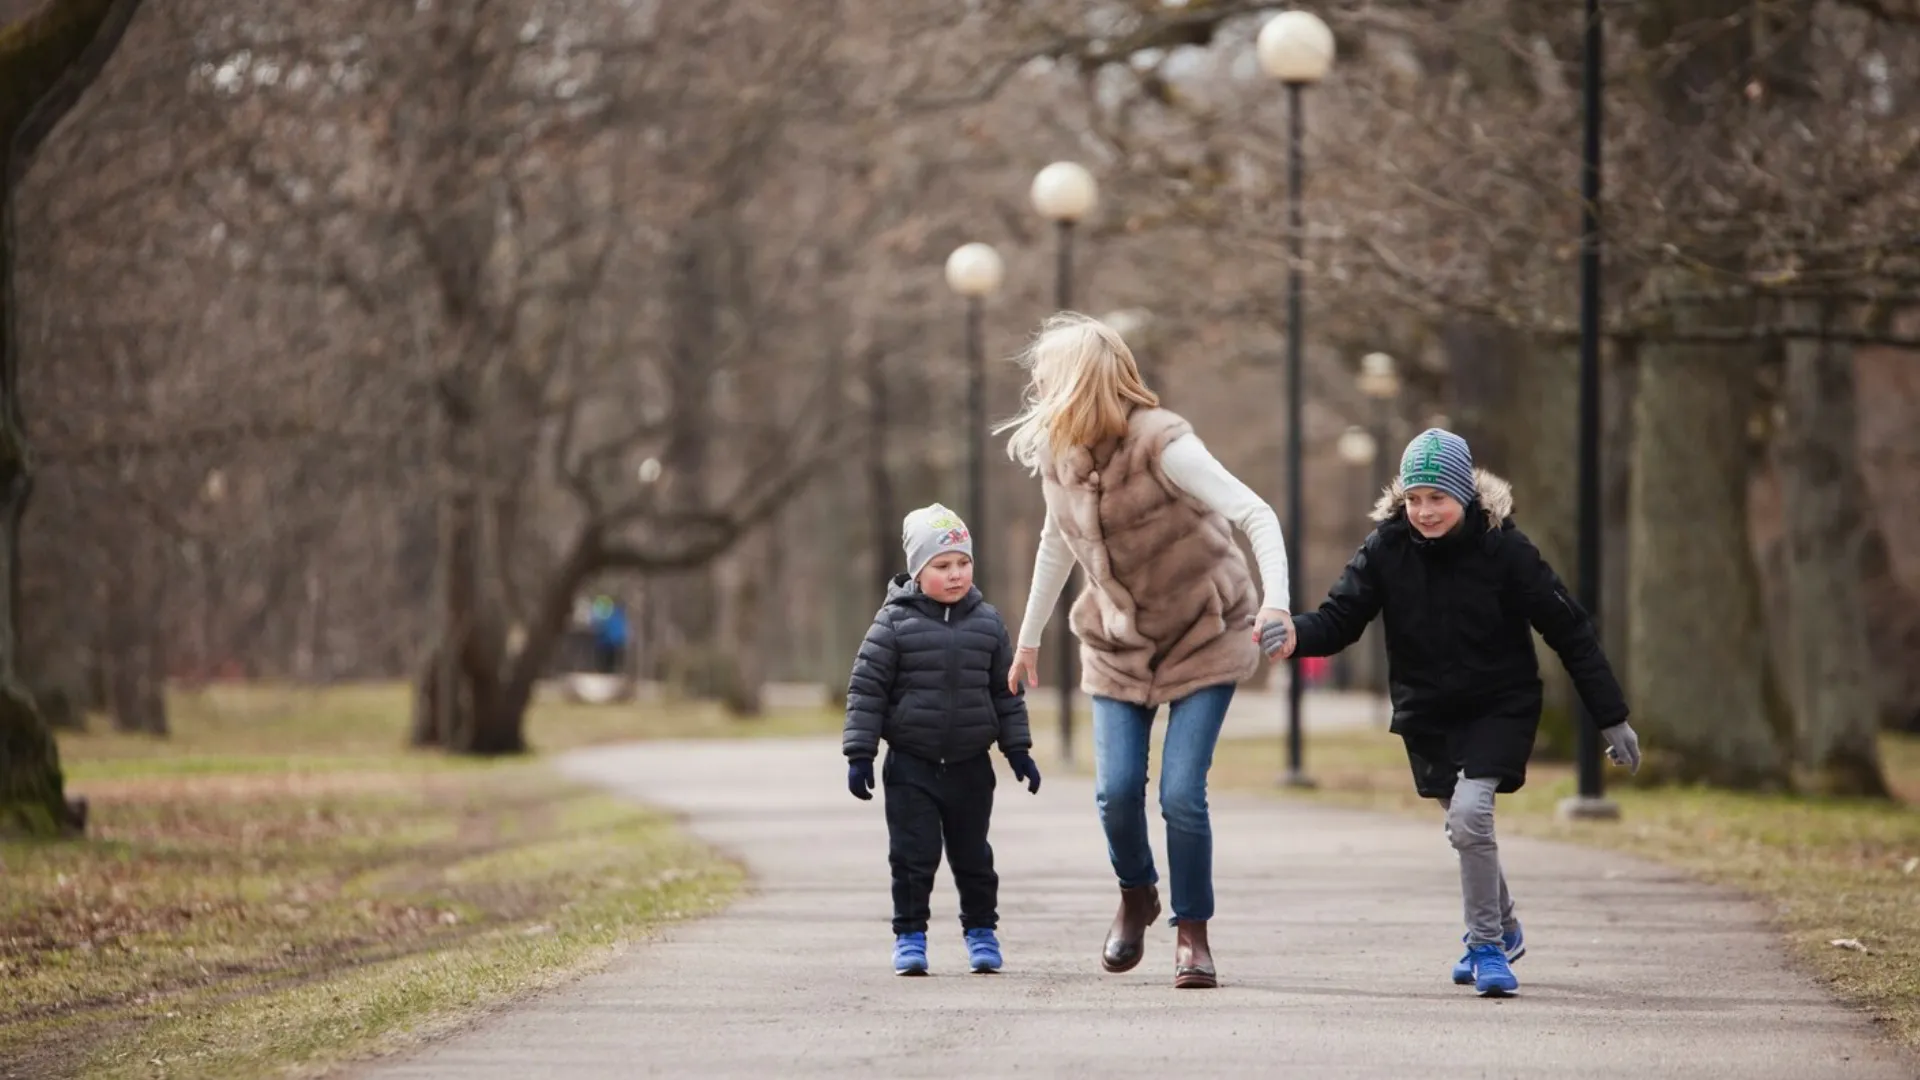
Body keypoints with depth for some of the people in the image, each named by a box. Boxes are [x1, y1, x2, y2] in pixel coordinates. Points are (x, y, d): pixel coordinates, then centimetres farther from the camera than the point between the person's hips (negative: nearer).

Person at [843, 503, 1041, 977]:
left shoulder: (987, 622, 4)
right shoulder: (895, 622, -6)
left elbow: (1006, 691, 11)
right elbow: (866, 688, -5)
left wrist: (1018, 750, 10)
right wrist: (860, 754, -9)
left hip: (970, 765, 3)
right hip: (911, 765, -3)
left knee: (973, 856, 11)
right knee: (913, 855, -3)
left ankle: (981, 932, 25)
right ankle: (909, 936, 7)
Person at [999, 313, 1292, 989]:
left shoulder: (1162, 444, -23)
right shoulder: (1056, 454, -3)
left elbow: (1255, 515, -29)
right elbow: (1056, 545, 16)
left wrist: (1275, 599, -45)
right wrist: (1029, 637, 23)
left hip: (1204, 636, -5)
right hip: (1118, 641, 5)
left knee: (1182, 794, -13)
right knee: (1117, 790, -7)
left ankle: (1192, 933, 5)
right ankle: (1136, 895, 23)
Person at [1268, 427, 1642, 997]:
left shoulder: (1502, 547, -16)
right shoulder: (1387, 548, -9)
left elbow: (1568, 630, -10)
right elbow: (1340, 617, -10)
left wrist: (1612, 718, -9)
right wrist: (1296, 636, -35)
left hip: (1500, 708, -4)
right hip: (1426, 715, 4)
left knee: (1469, 811, -23)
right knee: (1464, 825, 16)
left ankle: (1486, 944, -6)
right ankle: (1502, 929, 42)